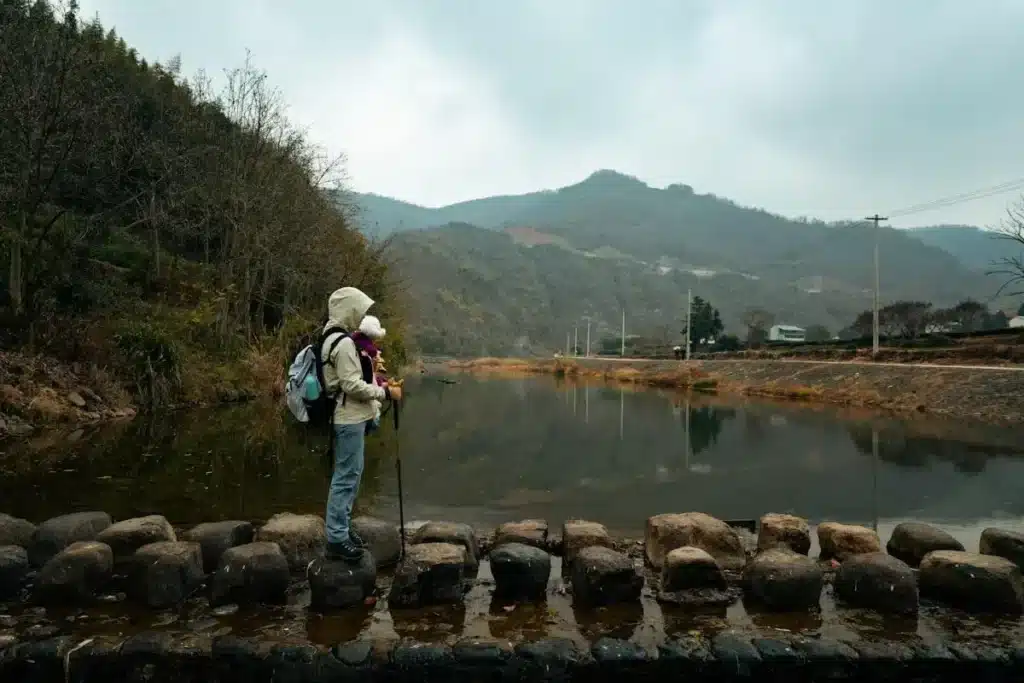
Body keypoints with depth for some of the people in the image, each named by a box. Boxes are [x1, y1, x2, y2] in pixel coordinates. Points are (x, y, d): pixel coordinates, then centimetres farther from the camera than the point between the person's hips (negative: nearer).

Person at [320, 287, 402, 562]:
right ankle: (336, 539, 3)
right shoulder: (344, 343, -18)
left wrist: (377, 384, 13)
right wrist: (385, 392, -14)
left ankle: (341, 529, 26)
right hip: (349, 419, -10)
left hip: (348, 417, 10)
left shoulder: (333, 338, 13)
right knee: (347, 476, -4)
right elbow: (352, 386, -21)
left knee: (348, 475, 16)